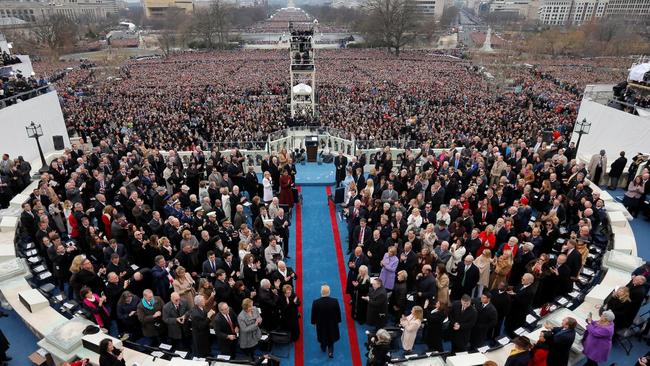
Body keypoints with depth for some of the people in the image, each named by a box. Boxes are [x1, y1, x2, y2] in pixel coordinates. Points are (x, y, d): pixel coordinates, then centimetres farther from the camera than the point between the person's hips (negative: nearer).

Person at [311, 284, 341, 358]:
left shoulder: (316, 302, -29)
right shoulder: (335, 301, -28)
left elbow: (313, 314, -14)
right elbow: (338, 313, -13)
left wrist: (314, 322, 6)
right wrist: (338, 320, 7)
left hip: (321, 324, 1)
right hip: (332, 323, -1)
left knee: (323, 336, 28)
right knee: (331, 337, 25)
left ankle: (323, 348, 52)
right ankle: (330, 352, 28)